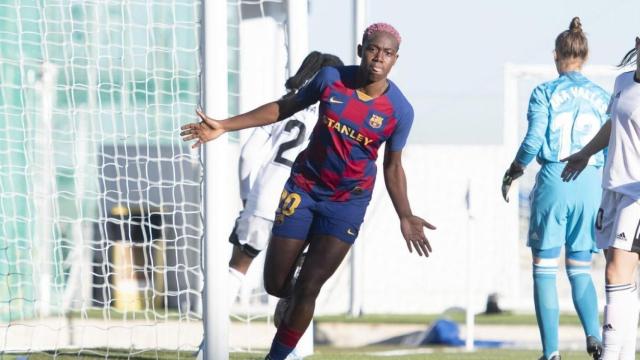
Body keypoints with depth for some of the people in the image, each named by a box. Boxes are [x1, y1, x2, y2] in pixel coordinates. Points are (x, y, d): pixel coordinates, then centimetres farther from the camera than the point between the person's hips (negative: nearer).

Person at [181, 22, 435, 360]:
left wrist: (405, 216, -13)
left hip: (348, 202, -2)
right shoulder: (332, 78, -9)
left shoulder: (400, 110, -11)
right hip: (304, 188, 2)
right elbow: (285, 107, 4)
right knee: (275, 285, 1)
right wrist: (224, 126, 1)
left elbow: (393, 166, 0)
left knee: (307, 289, -9)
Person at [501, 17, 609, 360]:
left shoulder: (545, 93, -2)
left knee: (544, 269, 5)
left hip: (554, 181, -3)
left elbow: (533, 141, -8)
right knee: (580, 270, 13)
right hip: (591, 185, 3)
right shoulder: (602, 97, 7)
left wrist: (512, 174, 7)